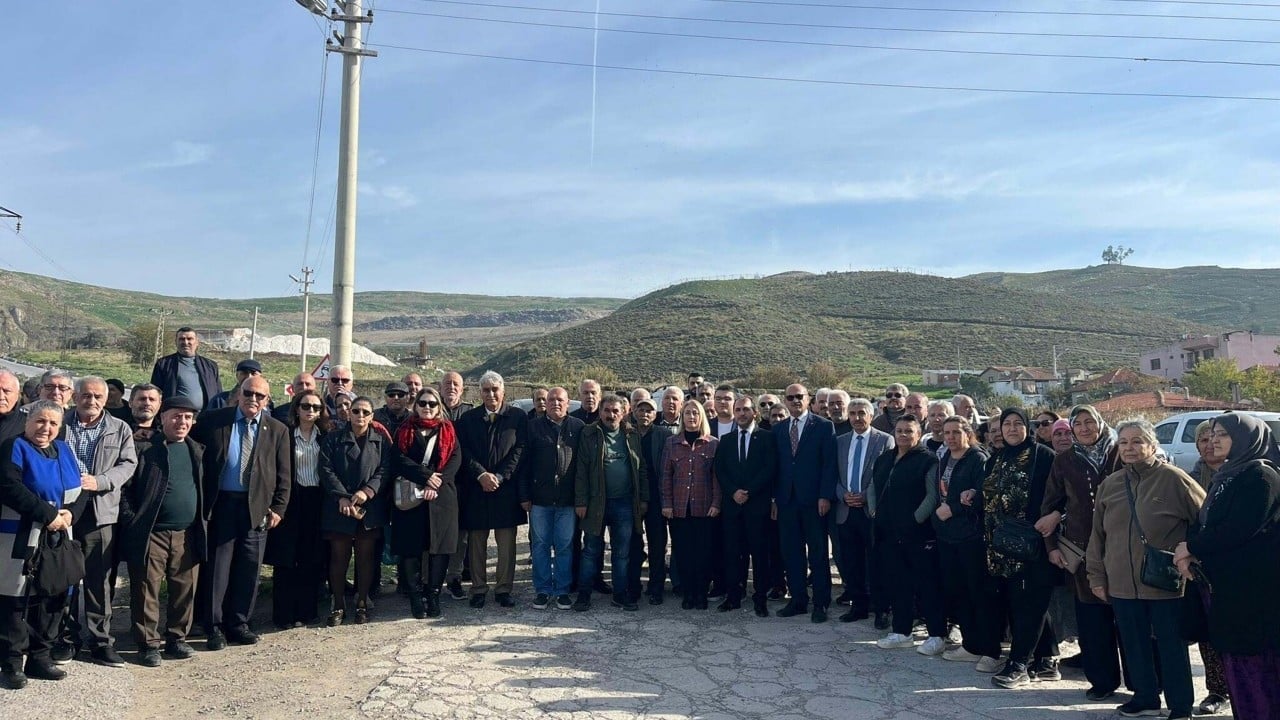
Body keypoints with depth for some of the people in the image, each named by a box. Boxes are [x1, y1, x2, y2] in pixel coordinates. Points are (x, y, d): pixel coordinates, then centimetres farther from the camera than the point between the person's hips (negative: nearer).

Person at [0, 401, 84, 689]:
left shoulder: (63, 450, 12)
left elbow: (79, 491, 10)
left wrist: (70, 513, -10)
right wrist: (49, 515, -21)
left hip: (57, 539, 6)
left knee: (53, 597, 10)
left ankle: (40, 657, 22)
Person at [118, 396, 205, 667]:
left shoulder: (197, 451, 12)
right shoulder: (145, 448, -3)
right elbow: (125, 488, -3)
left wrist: (201, 523, 9)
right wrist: (132, 522, -8)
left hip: (188, 535, 4)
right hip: (151, 534, -4)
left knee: (185, 590, 9)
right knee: (146, 590, 2)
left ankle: (176, 639, 22)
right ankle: (148, 644, 13)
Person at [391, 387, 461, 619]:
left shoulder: (448, 431, 11)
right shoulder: (404, 431, 10)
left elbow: (455, 460, 0)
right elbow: (399, 460, -4)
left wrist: (436, 484, -14)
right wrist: (426, 476, -16)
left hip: (442, 498, 0)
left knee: (440, 547, -1)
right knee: (410, 547, 0)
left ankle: (434, 596, 10)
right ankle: (416, 597, 10)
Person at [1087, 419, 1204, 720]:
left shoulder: (1173, 478, -9)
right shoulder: (1110, 484, 6)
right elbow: (1098, 535, 11)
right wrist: (1097, 576, 10)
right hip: (1122, 584, 5)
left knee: (1171, 646, 9)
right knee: (1134, 645, 15)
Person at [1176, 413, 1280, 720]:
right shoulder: (1224, 476, 17)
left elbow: (1241, 528, -19)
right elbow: (1203, 521, 14)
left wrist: (1192, 547, -10)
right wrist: (1189, 553, -5)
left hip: (1253, 585, -8)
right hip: (1224, 582, 8)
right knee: (1234, 654, 11)